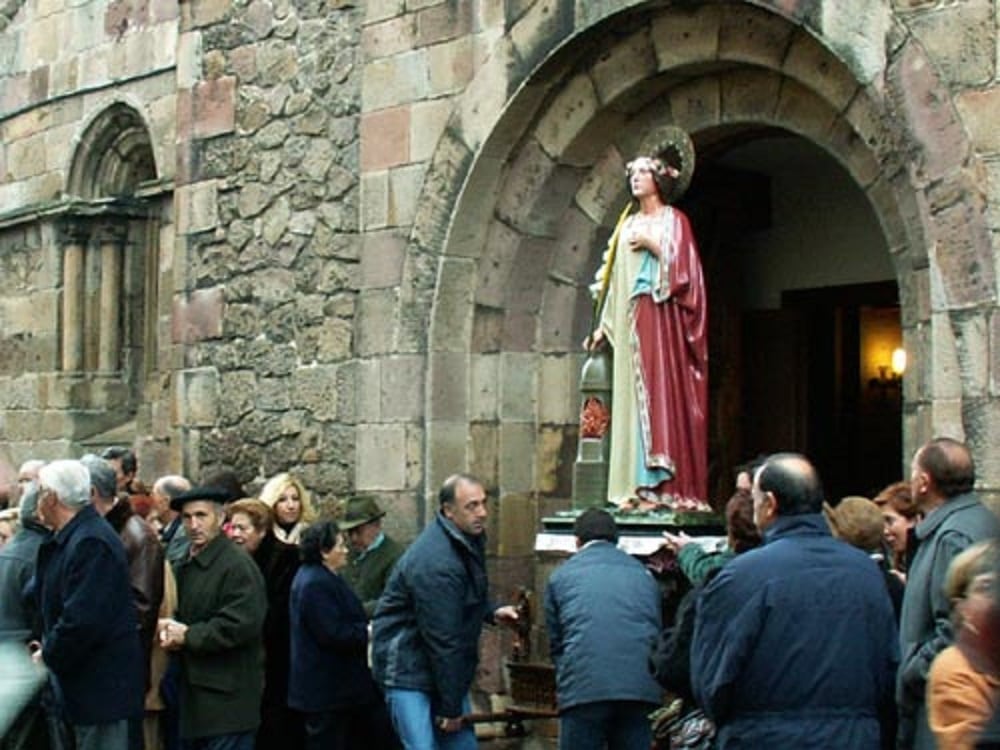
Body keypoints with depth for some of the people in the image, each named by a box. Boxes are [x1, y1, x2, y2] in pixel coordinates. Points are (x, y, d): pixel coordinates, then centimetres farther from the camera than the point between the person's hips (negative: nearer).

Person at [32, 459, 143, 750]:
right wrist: (48, 647, 6)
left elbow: (82, 620, -26)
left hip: (101, 684, -10)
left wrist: (48, 656, -13)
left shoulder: (90, 543, -20)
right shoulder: (68, 538, 12)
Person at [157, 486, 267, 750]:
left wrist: (188, 635, -14)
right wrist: (171, 628, 1)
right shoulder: (186, 565, 16)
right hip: (194, 693, 9)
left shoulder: (238, 565, -13)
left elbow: (242, 625, -22)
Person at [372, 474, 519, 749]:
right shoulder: (435, 563, -27)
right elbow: (443, 638, -22)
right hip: (408, 672, -9)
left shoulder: (469, 539, 4)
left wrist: (491, 612, 4)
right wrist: (450, 708, -17)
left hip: (445, 667, 9)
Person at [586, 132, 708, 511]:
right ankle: (638, 484, 1)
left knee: (663, 392, -11)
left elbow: (683, 267, -6)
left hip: (662, 319, -6)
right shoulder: (627, 225, 19)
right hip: (629, 321, 6)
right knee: (632, 396, 1)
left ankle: (668, 485, -13)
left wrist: (652, 244, -11)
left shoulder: (674, 220, 4)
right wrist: (604, 325, 13)